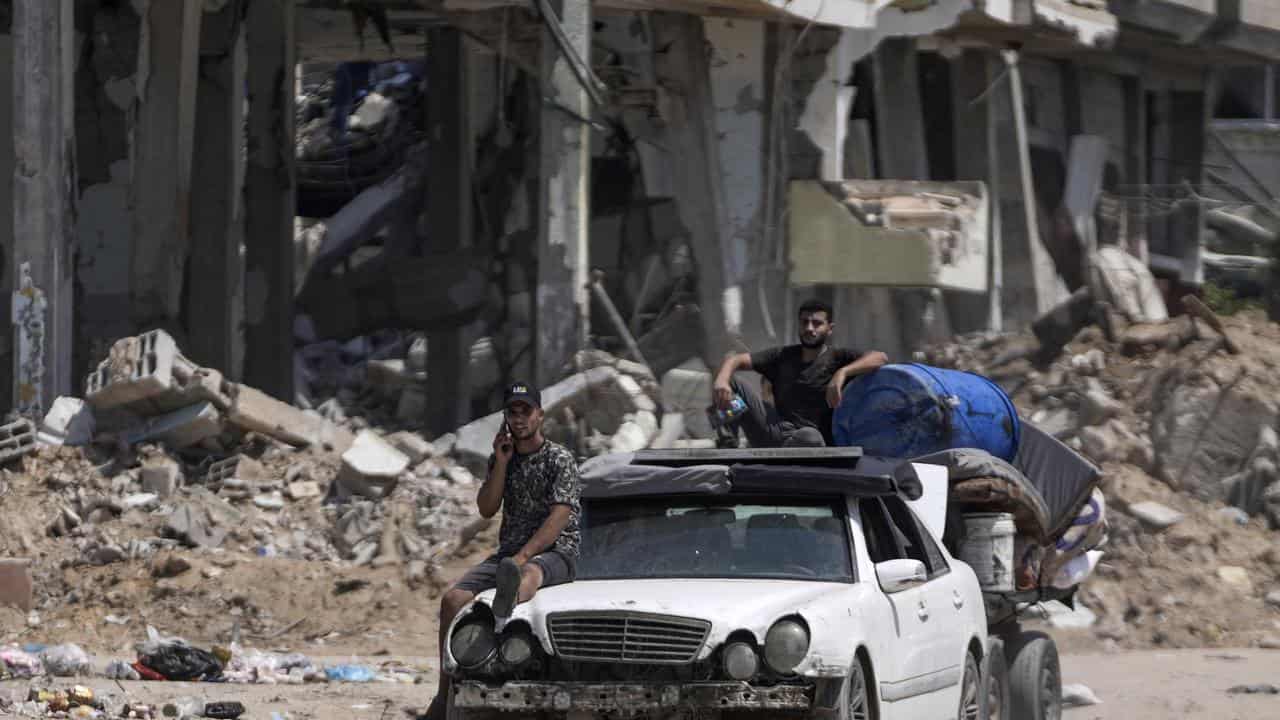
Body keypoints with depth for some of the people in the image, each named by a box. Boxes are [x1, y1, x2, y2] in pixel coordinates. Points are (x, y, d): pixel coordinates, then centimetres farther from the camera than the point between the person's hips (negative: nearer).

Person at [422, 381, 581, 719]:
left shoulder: (560, 459, -3)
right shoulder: (500, 459, 16)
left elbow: (559, 518, -14)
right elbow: (486, 509, 5)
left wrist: (522, 557, -25)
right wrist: (502, 461, -4)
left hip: (555, 552, -6)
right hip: (510, 552, 6)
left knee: (529, 573, -43)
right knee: (453, 599, -17)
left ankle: (508, 603, -82)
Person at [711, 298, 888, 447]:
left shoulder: (837, 358, 4)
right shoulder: (783, 356, 17)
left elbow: (880, 358, -12)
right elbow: (736, 360, 8)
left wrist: (843, 372, -27)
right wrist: (721, 381, -15)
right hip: (776, 432, 5)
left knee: (810, 436, -43)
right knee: (729, 381, -3)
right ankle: (728, 445, -13)